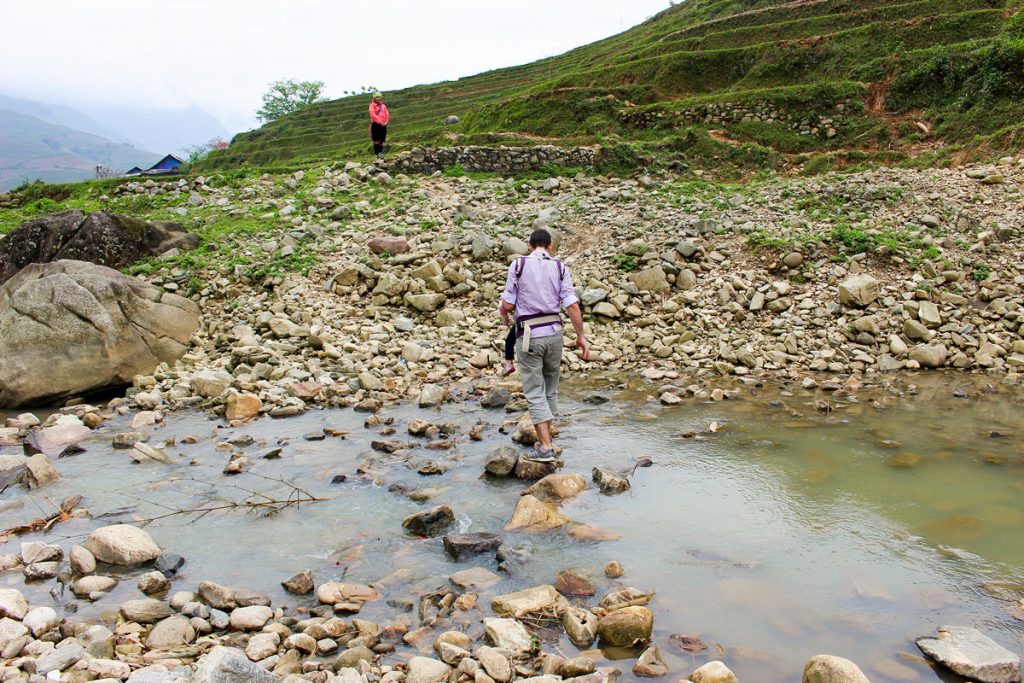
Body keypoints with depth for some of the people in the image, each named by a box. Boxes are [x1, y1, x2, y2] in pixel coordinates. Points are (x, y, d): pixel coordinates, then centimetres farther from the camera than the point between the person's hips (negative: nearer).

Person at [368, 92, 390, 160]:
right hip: (375, 124, -4)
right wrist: (380, 121, -16)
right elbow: (373, 114, -9)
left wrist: (386, 122, -6)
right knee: (376, 140, -12)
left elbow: (387, 115, 12)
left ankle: (380, 153, 9)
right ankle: (378, 153, -20)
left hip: (383, 125, 4)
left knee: (381, 140, 5)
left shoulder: (383, 106, 16)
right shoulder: (372, 105, 3)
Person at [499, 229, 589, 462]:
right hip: (554, 332, 3)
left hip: (528, 335, -3)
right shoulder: (560, 267, 4)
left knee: (534, 392, 0)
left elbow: (508, 304, -4)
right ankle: (545, 439, 24)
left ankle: (545, 447, -7)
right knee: (550, 389, 17)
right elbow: (572, 305, -3)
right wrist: (580, 336, 3)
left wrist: (503, 310, 19)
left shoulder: (518, 264, -2)